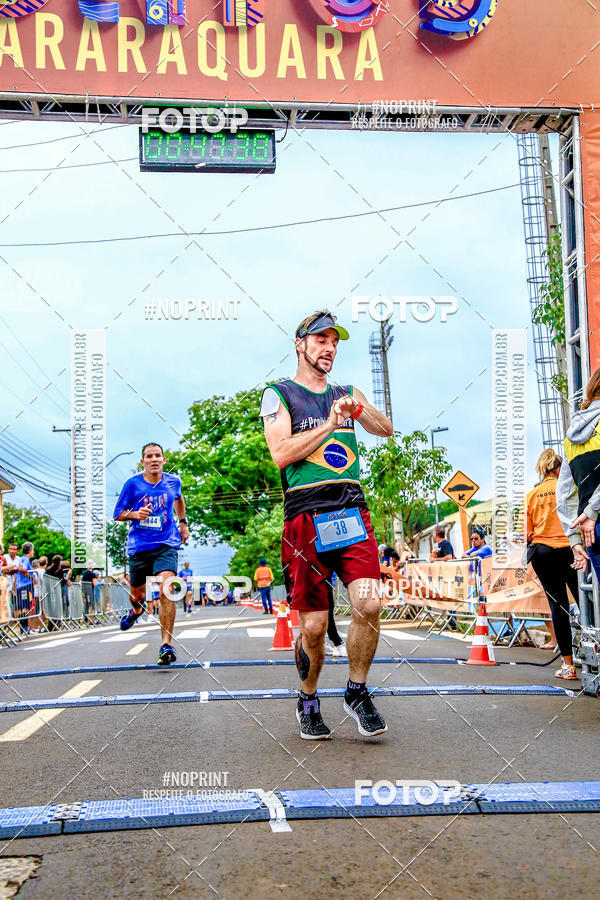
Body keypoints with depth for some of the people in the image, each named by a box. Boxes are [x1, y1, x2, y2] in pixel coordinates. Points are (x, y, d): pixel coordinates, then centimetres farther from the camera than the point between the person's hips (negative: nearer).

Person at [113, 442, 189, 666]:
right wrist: (134, 514, -18)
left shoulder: (173, 481, 2)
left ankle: (166, 645, -23)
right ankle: (136, 610, 55)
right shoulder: (132, 484, -4)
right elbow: (118, 514, 2)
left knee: (166, 588, -22)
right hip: (138, 547, 1)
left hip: (166, 546, -1)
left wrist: (183, 523, 24)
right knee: (137, 594, 16)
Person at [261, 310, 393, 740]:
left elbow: (386, 429, 11)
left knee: (369, 605, -12)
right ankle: (308, 700, 25)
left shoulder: (347, 394, 21)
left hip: (352, 514, 4)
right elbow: (282, 453, -7)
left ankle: (358, 691, 11)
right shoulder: (279, 394, 7)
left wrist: (360, 409, -7)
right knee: (314, 624, -1)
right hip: (305, 518, -3)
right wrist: (329, 424, -9)